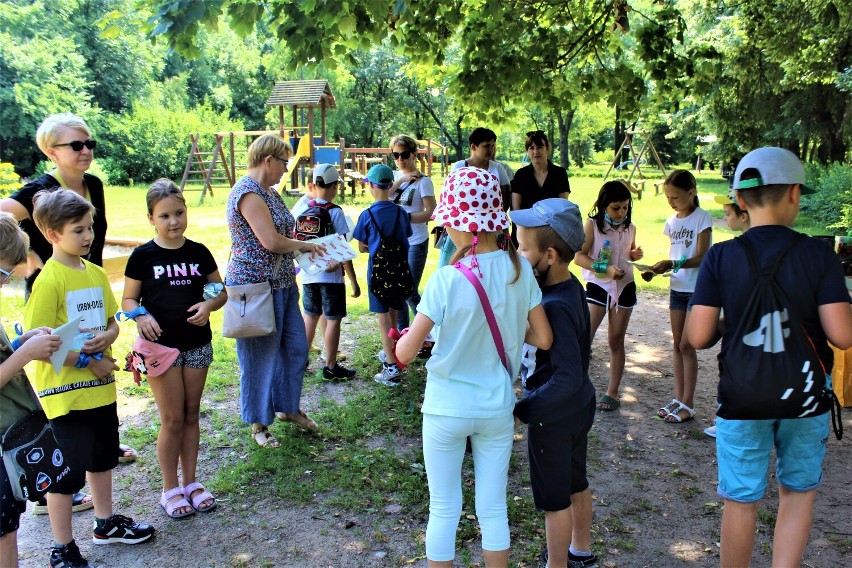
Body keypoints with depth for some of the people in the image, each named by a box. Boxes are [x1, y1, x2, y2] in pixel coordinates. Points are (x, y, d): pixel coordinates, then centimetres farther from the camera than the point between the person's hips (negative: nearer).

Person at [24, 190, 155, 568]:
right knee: (67, 471, 5)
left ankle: (105, 524, 41)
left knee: (103, 456, 22)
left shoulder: (96, 273, 4)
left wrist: (105, 339, -11)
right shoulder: (49, 281, -17)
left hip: (101, 387, 7)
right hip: (65, 391, -7)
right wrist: (87, 361, -18)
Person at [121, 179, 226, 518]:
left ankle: (190, 482, 26)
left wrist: (210, 305, -11)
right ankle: (170, 489, 17)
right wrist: (140, 315, -20)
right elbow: (128, 299, 0)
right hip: (160, 345, -3)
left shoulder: (198, 252, 2)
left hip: (197, 344, 3)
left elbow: (222, 290, 10)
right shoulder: (143, 256, -5)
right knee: (172, 419, 1)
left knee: (191, 416, 12)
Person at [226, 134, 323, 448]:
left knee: (294, 347, 16)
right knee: (260, 355, 4)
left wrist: (306, 247, 5)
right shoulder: (248, 193, -18)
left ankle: (287, 407, 35)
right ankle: (258, 422, 21)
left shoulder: (268, 192, 13)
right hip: (255, 286, -10)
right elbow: (271, 241, -23)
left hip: (282, 284, 10)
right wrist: (305, 245, -8)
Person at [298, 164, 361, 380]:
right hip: (331, 275, -5)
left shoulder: (302, 210, 2)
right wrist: (353, 280, -9)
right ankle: (331, 367, 9)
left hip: (308, 274, 5)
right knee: (333, 319, 4)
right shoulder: (334, 212, -13)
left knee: (310, 316, 19)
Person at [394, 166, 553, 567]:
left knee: (444, 511, 14)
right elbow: (543, 339, -3)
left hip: (446, 410, -3)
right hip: (497, 409, 3)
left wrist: (400, 339, 2)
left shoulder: (446, 281, -20)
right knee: (493, 509, 17)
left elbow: (405, 353, -20)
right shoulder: (519, 270, -9)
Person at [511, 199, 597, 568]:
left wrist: (521, 411, -26)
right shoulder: (571, 287, -5)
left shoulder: (555, 307, -31)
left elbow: (568, 377, -32)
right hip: (580, 406, 9)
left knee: (554, 498, 11)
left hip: (553, 417, -9)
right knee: (576, 483, 26)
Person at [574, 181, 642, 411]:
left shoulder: (630, 228, 4)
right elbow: (579, 256, -15)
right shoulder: (592, 225, -9)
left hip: (625, 287, 3)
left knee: (616, 340, 9)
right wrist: (605, 269, -25)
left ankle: (612, 392, 17)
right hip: (598, 286, -3)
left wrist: (635, 254, -4)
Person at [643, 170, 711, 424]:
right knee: (677, 345, 10)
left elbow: (701, 257, -17)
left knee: (686, 345, -4)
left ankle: (688, 405, 7)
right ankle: (678, 398, 19)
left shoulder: (702, 218, -11)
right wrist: (657, 270, -5)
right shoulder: (672, 221, 8)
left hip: (697, 289, -6)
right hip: (677, 287, 7)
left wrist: (673, 264, -30)